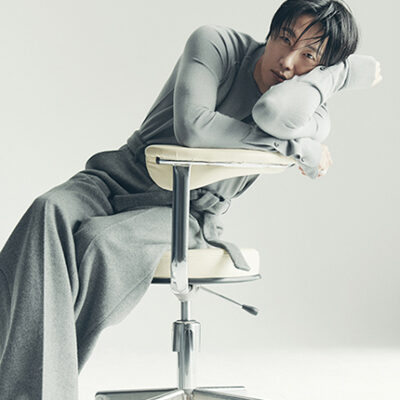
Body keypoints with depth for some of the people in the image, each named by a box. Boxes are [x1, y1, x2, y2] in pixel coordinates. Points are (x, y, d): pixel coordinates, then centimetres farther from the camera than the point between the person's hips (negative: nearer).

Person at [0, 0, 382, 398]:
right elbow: (192, 125, -19)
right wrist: (292, 145, -14)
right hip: (124, 174, 1)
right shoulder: (216, 44, -4)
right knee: (48, 214, -30)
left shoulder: (314, 123, -4)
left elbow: (277, 114, -30)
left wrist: (334, 68, -12)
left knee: (99, 240, -33)